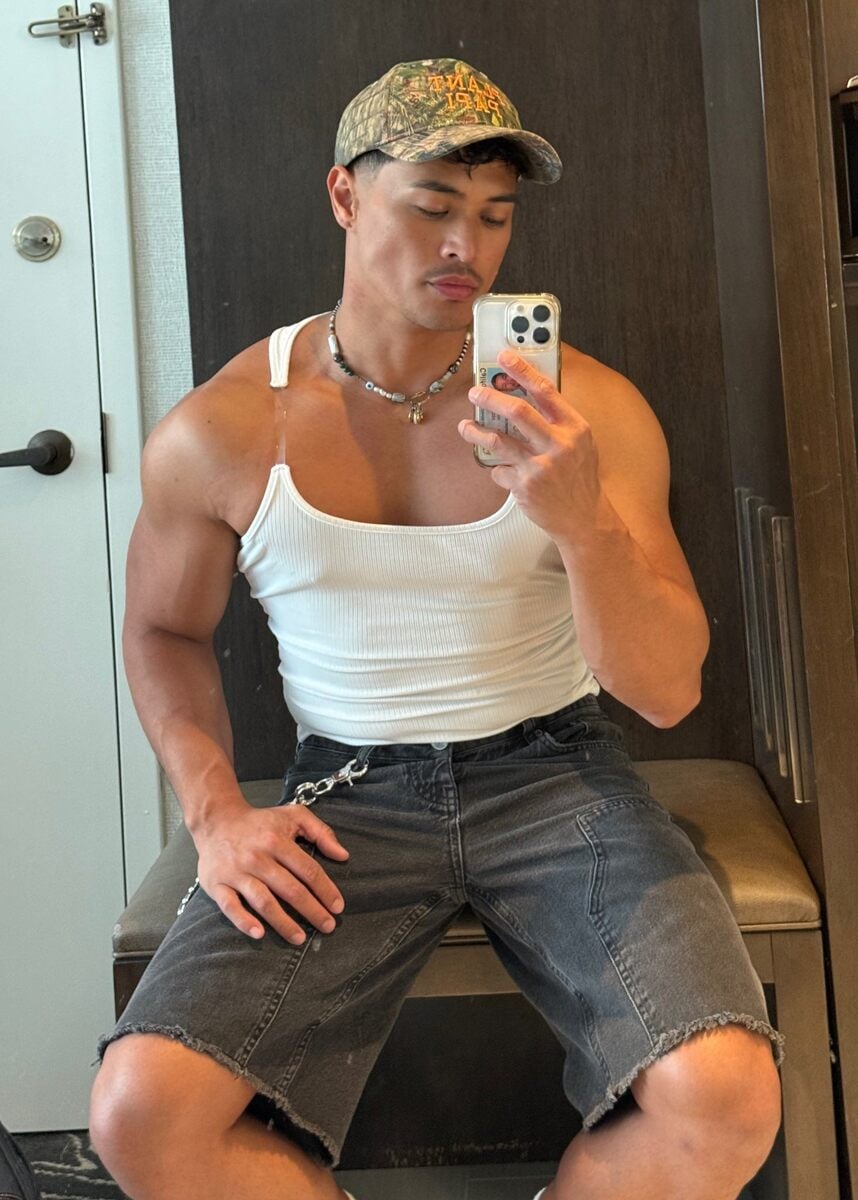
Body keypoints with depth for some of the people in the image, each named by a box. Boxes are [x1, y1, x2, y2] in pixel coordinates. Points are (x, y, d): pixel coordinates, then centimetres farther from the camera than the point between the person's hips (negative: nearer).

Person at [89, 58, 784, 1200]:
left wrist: (583, 522, -25)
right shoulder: (218, 432, -2)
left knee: (725, 1099, -24)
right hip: (350, 792, 1)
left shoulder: (591, 408, -4)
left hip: (555, 772, 0)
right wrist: (215, 809, -2)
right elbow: (165, 630, 15)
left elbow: (668, 693, -6)